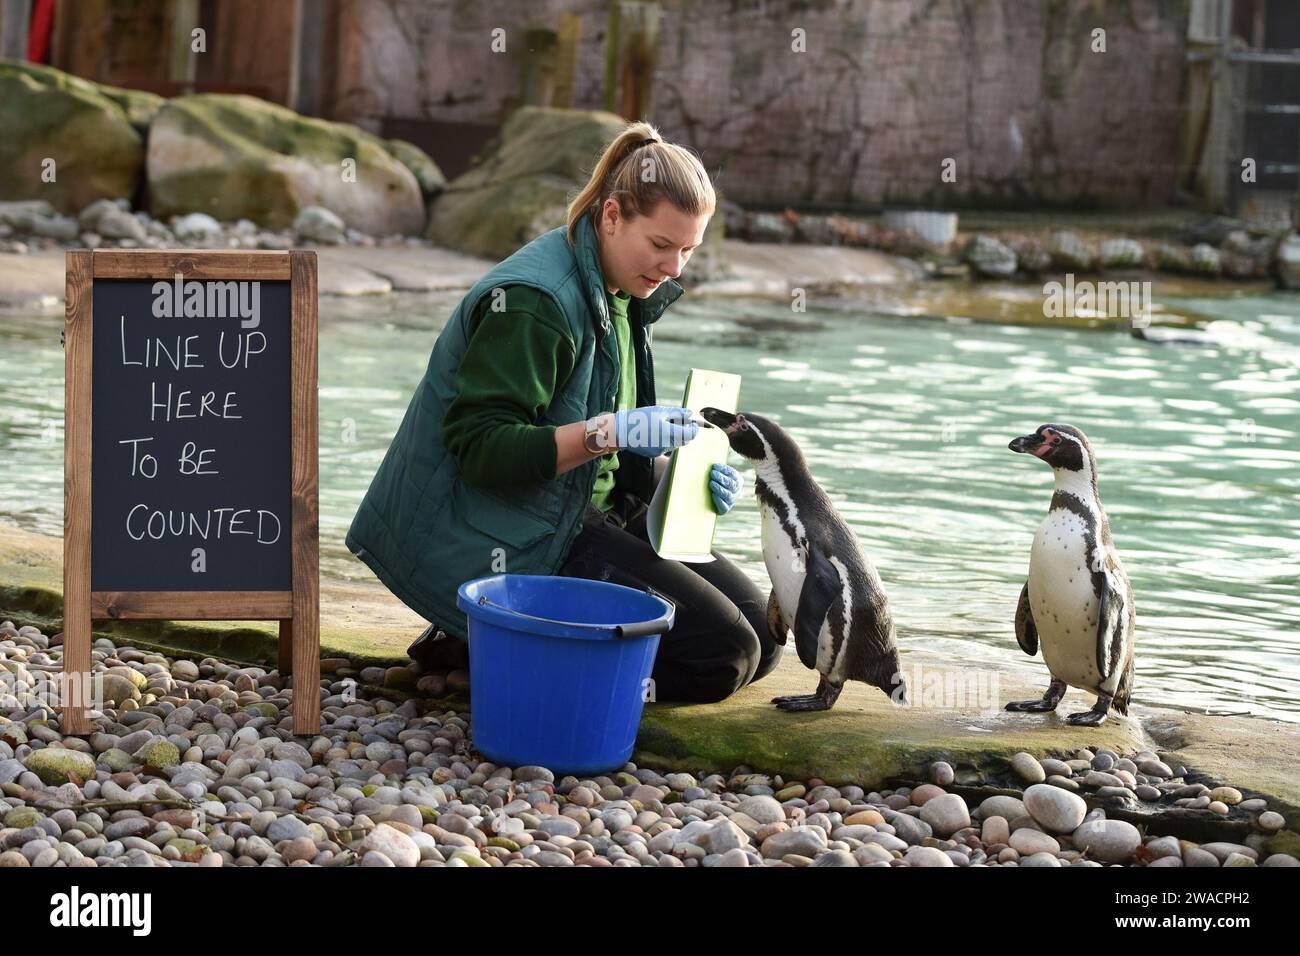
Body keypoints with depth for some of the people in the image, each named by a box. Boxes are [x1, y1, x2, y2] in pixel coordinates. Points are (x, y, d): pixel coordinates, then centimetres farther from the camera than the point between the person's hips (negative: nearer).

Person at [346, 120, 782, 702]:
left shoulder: (619, 295, 9)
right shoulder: (531, 300, -21)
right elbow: (479, 446, -25)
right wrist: (607, 432, -32)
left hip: (586, 514, 10)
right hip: (510, 545, -10)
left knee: (758, 634, 9)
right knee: (722, 656, -14)